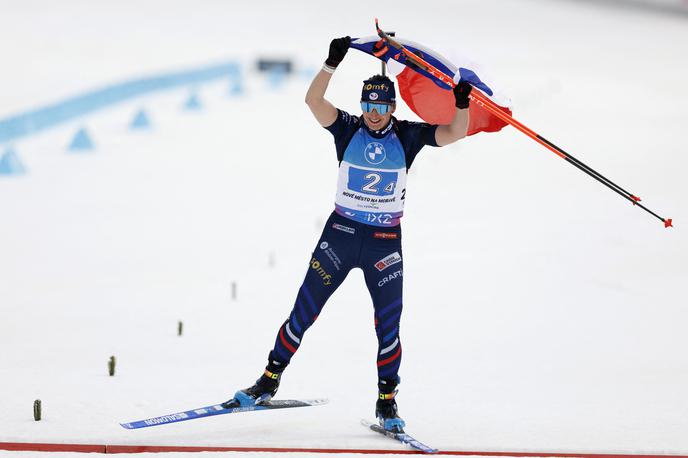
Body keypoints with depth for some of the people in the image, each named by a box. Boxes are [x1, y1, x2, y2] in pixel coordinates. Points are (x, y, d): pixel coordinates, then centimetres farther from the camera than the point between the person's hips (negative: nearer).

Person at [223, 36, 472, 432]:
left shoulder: (407, 136, -1)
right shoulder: (348, 129, -4)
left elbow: (454, 133, -7)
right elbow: (314, 101, -18)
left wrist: (462, 104, -26)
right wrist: (333, 64, -31)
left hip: (386, 242, 0)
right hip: (341, 234, 0)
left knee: (389, 325, 0)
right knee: (304, 312, 1)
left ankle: (387, 400, 13)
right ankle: (270, 381, 13)